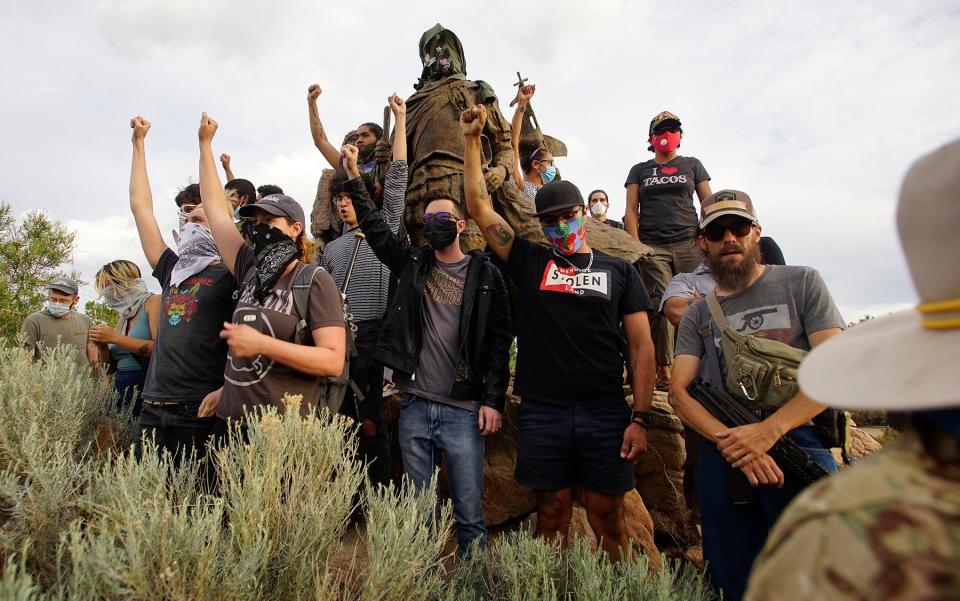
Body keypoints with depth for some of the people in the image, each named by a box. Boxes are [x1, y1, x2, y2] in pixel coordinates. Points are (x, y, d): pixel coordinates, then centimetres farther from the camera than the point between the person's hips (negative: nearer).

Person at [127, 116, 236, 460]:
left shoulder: (230, 276, -2)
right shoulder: (171, 272, 16)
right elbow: (141, 208, 21)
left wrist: (225, 390, -19)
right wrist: (139, 143, 26)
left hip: (201, 411, -6)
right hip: (153, 408, 6)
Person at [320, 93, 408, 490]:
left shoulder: (384, 230, 5)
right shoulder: (332, 249, 20)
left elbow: (397, 177, 0)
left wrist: (400, 119, 1)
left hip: (370, 337, -5)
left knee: (369, 422, -3)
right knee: (343, 420, 9)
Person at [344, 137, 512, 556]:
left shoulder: (484, 274, -1)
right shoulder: (413, 264, 10)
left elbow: (499, 343, -4)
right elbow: (376, 228, 10)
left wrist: (493, 401, -9)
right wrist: (354, 177, 4)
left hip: (464, 410, -3)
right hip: (414, 407, 4)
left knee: (469, 514, 3)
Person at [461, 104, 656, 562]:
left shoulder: (618, 270, 7)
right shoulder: (529, 262, 7)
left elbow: (641, 345, 4)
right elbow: (479, 206, 5)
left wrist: (639, 417, -4)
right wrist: (472, 140, 2)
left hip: (605, 413, 0)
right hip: (542, 413, 1)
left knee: (607, 520, 8)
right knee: (552, 517, 11)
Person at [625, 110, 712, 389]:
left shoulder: (692, 165, 19)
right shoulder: (639, 170, 19)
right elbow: (631, 211, 9)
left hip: (689, 244, 1)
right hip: (652, 247, 0)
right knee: (660, 305, -11)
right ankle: (663, 370, -8)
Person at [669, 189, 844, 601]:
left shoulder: (801, 283, 6)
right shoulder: (697, 315, 12)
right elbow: (680, 390, 2)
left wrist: (767, 431, -16)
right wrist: (729, 441, -16)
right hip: (721, 455, 2)